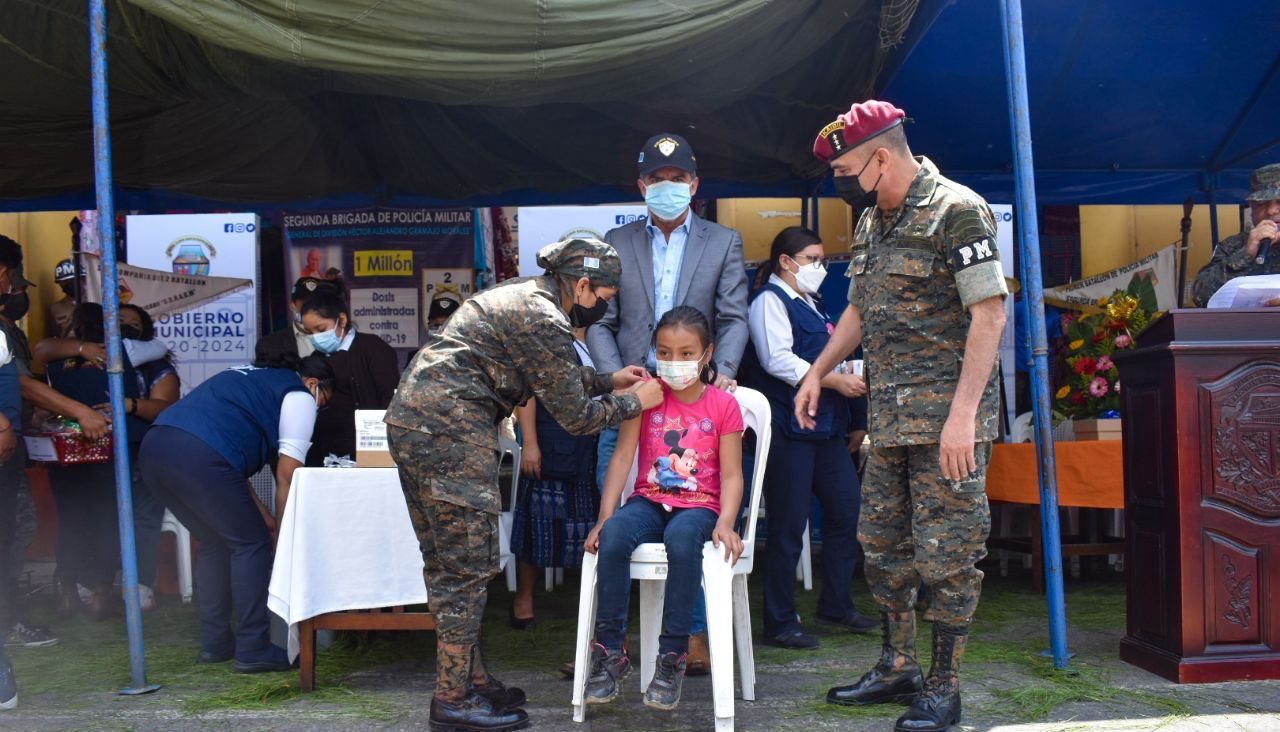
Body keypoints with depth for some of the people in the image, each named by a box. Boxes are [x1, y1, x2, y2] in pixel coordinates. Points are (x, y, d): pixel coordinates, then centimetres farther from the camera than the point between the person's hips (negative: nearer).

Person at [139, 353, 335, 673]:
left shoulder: (251, 376, 33)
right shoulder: (299, 395, 9)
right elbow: (287, 473, 2)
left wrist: (262, 515, 32)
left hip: (154, 446, 9)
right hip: (198, 456, -9)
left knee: (215, 544, 22)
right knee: (252, 545, 4)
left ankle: (214, 644, 25)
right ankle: (253, 650, 5)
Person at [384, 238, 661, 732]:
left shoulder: (523, 296, 17)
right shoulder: (545, 321, -12)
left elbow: (553, 378, 29)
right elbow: (575, 416, -7)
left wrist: (608, 380, 26)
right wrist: (635, 402, 7)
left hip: (410, 421, 10)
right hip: (450, 431, -10)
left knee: (447, 562, 15)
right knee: (469, 565, -3)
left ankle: (466, 677, 24)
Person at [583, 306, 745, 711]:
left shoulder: (723, 405, 1)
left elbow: (731, 474, -2)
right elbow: (622, 456, -1)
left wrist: (725, 523, -21)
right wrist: (604, 517, -12)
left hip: (699, 506, -2)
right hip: (649, 500, 2)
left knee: (681, 537, -38)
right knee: (613, 535, -32)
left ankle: (672, 657, -26)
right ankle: (610, 651, -21)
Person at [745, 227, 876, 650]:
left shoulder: (810, 304, 22)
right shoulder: (770, 299, -6)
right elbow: (778, 360, -18)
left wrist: (851, 378, 13)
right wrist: (834, 380, -18)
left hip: (824, 424, 9)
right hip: (788, 427, -9)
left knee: (847, 508, 9)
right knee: (788, 525, -4)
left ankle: (836, 606, 23)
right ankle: (780, 623, 5)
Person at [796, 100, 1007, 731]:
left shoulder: (956, 211, -12)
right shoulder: (871, 221, 14)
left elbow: (989, 313, -17)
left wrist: (963, 412, -23)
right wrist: (818, 371, 18)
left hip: (947, 418, -9)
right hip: (889, 419, 9)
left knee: (947, 554, -2)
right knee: (882, 544, 14)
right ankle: (897, 670, 28)